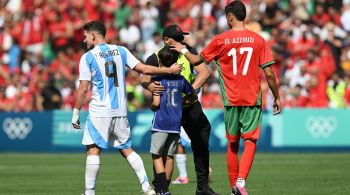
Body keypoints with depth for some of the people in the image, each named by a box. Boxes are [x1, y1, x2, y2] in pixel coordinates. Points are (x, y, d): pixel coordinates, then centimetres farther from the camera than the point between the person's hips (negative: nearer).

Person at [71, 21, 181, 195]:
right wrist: (169, 70, 14)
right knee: (126, 149, 12)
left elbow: (83, 89, -7)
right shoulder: (121, 51, 8)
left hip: (99, 111, -5)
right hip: (120, 110, 5)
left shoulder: (87, 57, -4)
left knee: (93, 150, -3)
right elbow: (143, 69, 5)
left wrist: (75, 114, 0)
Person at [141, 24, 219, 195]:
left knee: (201, 146, 7)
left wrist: (192, 89, -26)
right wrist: (149, 86, -43)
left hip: (191, 106, 3)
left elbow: (204, 72, -10)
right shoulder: (155, 58, -8)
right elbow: (144, 78, -19)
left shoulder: (189, 52, -2)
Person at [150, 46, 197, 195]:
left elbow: (156, 102, -15)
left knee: (157, 155, 1)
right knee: (169, 156, 12)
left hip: (161, 123, -5)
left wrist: (152, 107, 6)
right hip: (175, 123, 5)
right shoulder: (181, 79, 6)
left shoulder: (158, 79, -9)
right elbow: (193, 97, 18)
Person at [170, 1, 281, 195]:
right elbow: (269, 73, -2)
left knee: (232, 144, 12)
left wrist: (183, 49, 28)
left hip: (231, 99, 1)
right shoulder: (258, 40, -1)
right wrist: (277, 98, 9)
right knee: (250, 141, -1)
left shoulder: (220, 40, -2)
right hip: (253, 99, -1)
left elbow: (196, 60, 8)